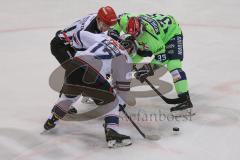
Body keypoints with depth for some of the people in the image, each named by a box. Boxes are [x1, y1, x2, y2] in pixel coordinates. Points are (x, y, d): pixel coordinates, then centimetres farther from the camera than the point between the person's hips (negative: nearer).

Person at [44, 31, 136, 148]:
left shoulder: (103, 38, 27)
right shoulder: (125, 59, 17)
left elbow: (80, 35, 27)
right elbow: (123, 85, 19)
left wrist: (74, 46, 47)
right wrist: (130, 101, 36)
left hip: (73, 66, 5)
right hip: (91, 75, -5)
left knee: (69, 94, 33)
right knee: (111, 101, 15)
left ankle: (51, 120, 45)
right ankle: (112, 132, -1)